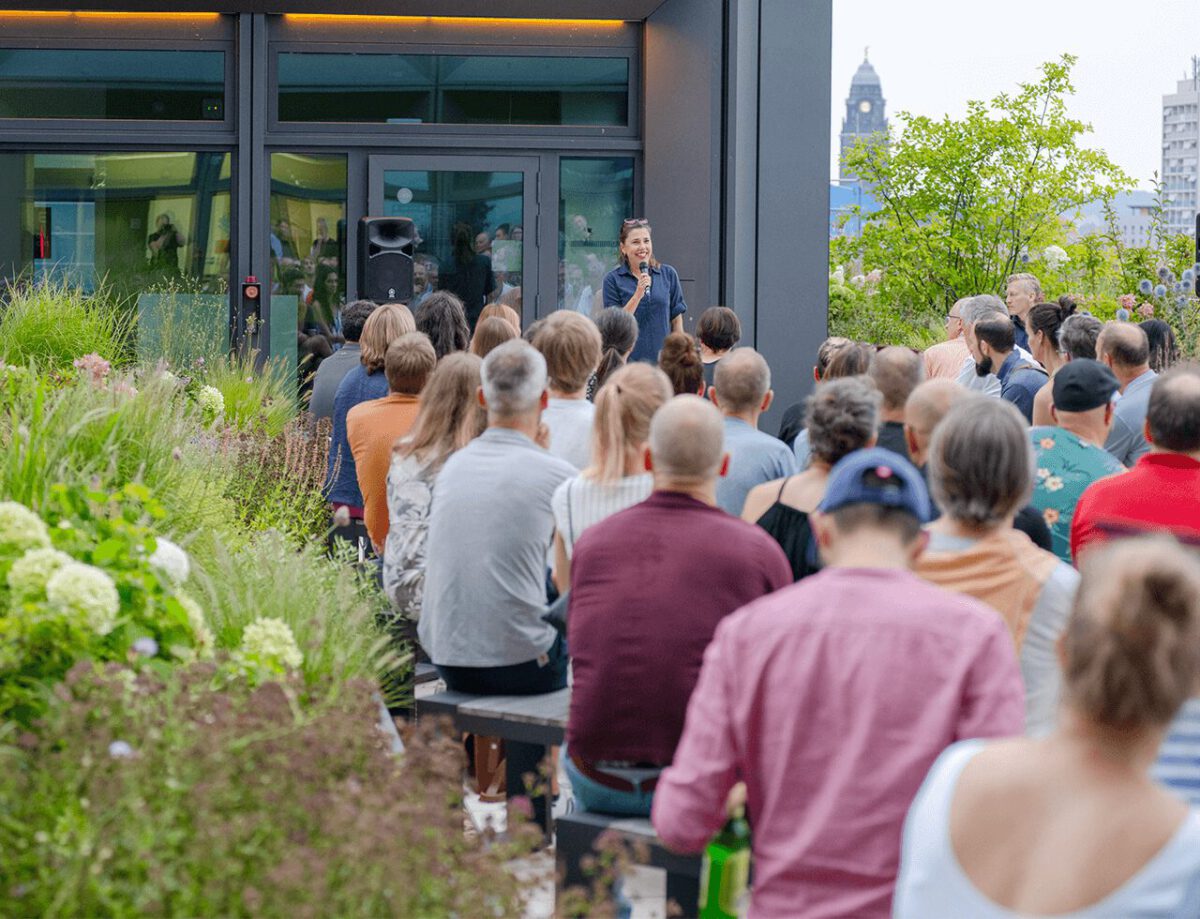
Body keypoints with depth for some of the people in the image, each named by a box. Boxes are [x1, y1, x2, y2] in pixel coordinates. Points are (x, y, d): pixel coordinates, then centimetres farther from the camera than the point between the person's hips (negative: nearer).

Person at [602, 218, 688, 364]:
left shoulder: (668, 274, 6)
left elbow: (677, 319, 10)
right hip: (629, 359, -2)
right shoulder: (613, 279, 0)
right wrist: (638, 295, -15)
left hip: (662, 357, 2)